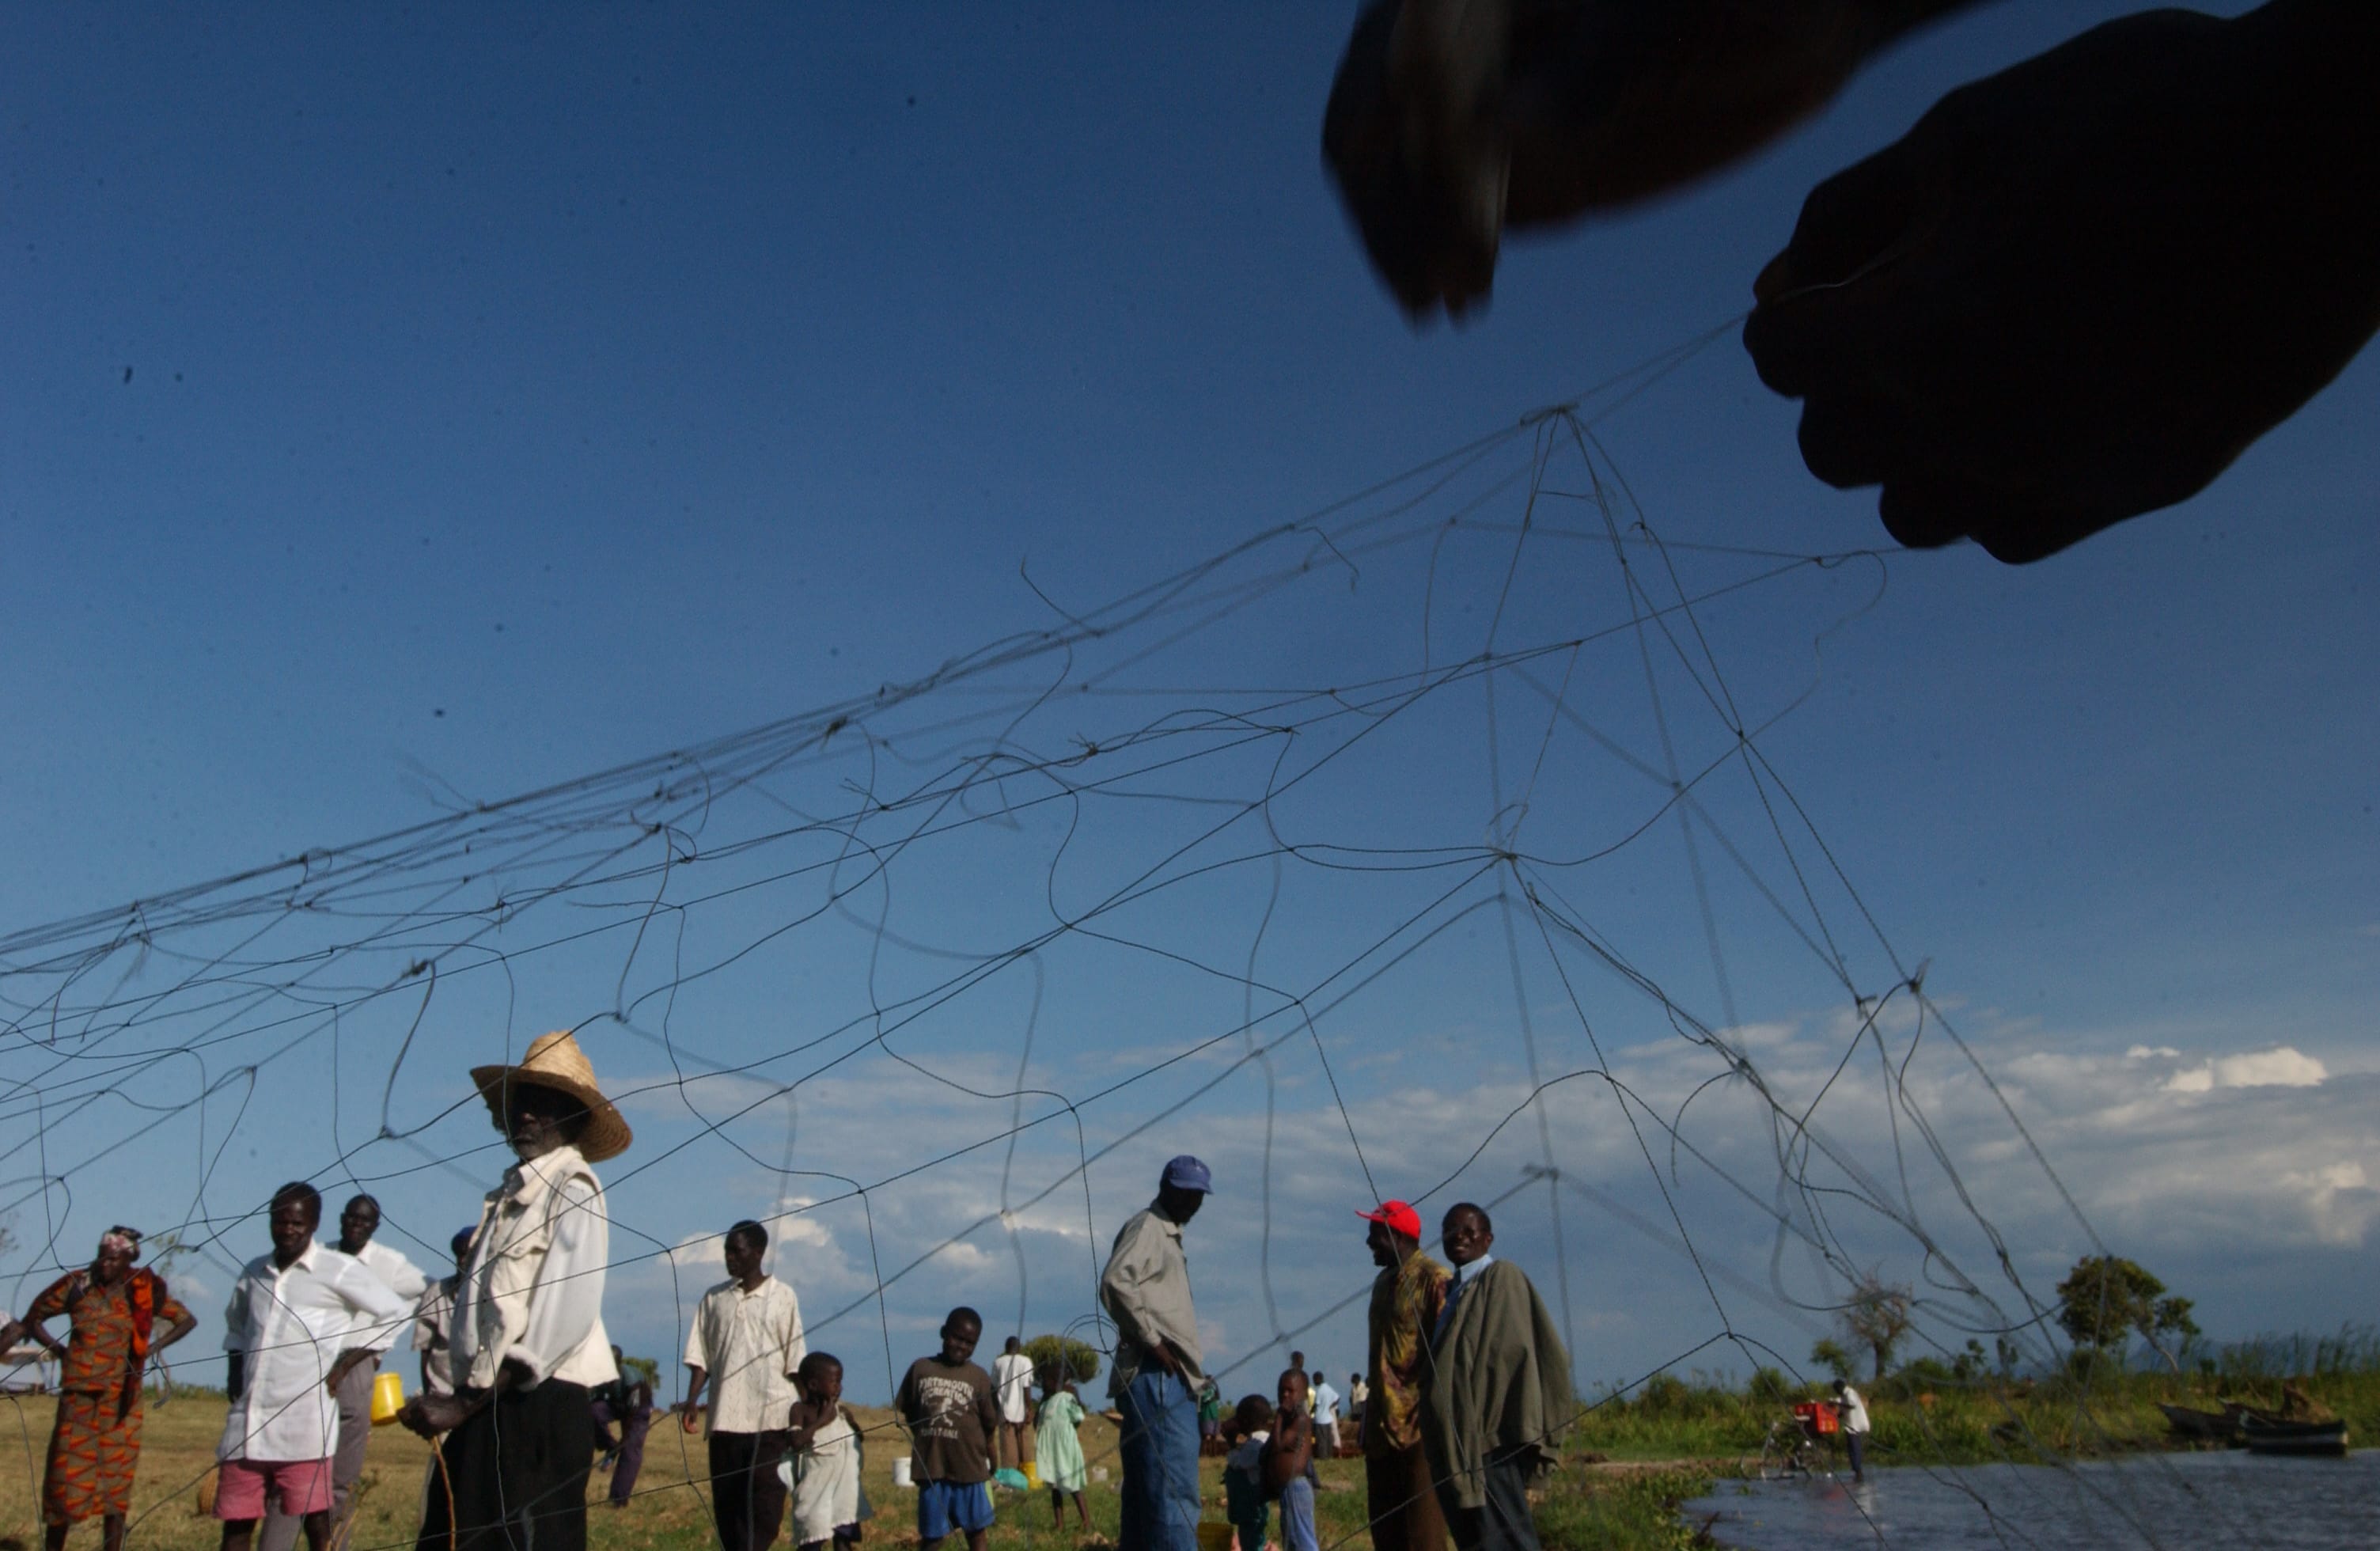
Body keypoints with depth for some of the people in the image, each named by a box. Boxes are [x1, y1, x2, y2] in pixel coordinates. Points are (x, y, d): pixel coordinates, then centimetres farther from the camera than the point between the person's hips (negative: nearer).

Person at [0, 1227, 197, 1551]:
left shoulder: (145, 1293, 2)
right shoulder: (77, 1286, 0)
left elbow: (187, 1320, 12)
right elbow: (33, 1319, 11)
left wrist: (153, 1348, 1)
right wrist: (57, 1350, -2)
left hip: (122, 1403, 0)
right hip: (78, 1400, 0)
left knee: (116, 1482, 2)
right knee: (64, 1479, 0)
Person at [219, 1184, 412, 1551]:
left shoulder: (338, 1270, -3)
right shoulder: (253, 1273, 14)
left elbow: (395, 1313, -1)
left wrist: (345, 1363, -4)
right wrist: (236, 1370, 15)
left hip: (304, 1424, -5)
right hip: (247, 1422, 5)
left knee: (315, 1519, -4)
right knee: (236, 1520, 8)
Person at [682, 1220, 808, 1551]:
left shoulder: (782, 1297, 2)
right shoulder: (714, 1298, 10)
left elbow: (795, 1361, 3)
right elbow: (700, 1355, 9)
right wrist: (692, 1399, -5)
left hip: (771, 1417, -3)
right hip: (725, 1417, 3)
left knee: (765, 1502, -7)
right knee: (726, 1501, 4)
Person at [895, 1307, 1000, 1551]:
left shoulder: (979, 1377, -1)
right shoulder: (921, 1368, 0)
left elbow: (989, 1424, 3)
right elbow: (907, 1411, 10)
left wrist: (993, 1463, 3)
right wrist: (927, 1436, 3)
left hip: (970, 1468, 0)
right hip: (931, 1467, 0)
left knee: (976, 1531, 10)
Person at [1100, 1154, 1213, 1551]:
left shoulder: (1167, 1235, 23)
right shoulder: (1146, 1227, -7)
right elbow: (1115, 1282, -23)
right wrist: (1152, 1340, -18)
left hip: (1169, 1380, 10)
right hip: (1157, 1377, -10)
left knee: (1147, 1495, 10)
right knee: (1173, 1492, -13)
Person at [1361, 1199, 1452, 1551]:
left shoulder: (1434, 1280, -10)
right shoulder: (1383, 1282, 17)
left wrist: (1430, 1415, -20)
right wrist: (1371, 1413, 17)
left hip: (1418, 1428, -9)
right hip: (1383, 1426, 9)